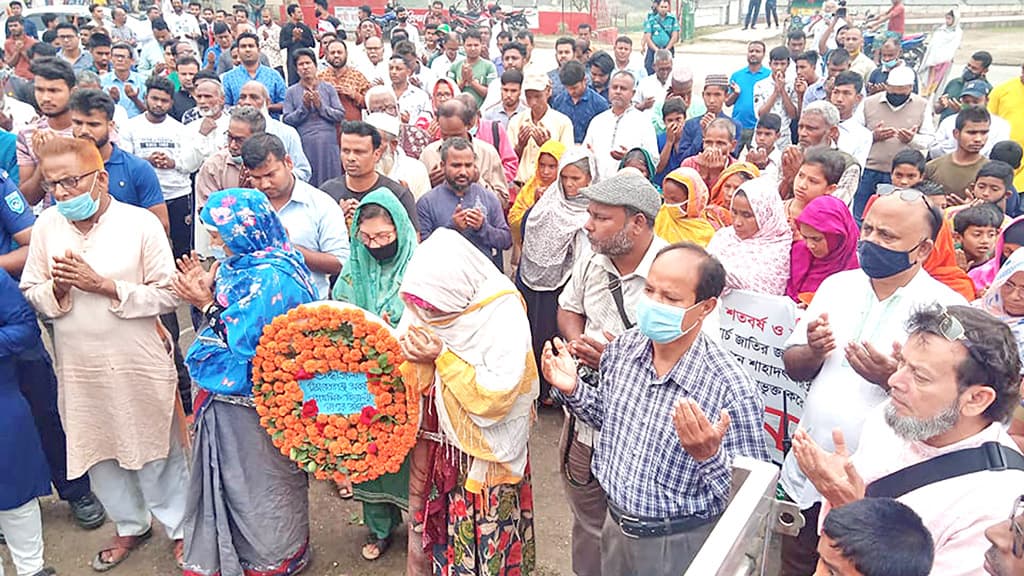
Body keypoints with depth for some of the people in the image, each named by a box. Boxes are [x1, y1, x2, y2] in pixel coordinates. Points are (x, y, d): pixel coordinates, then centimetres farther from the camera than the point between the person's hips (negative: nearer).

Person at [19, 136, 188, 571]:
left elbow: (169, 293, -12)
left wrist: (104, 285, -19)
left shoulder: (140, 223, -11)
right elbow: (30, 295, 5)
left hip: (140, 363, -4)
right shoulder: (46, 225, 0)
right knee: (99, 451, 18)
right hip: (78, 367, 4)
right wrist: (56, 288, -16)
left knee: (156, 451, 10)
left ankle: (179, 527, 31)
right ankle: (130, 525, 40)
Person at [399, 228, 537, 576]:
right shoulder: (424, 301, -5)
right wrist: (401, 354, -19)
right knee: (432, 526, 19)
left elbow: (498, 396, -24)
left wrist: (442, 358, -25)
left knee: (479, 539, 9)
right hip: (432, 445, 5)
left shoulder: (503, 312, -22)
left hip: (483, 454, -5)